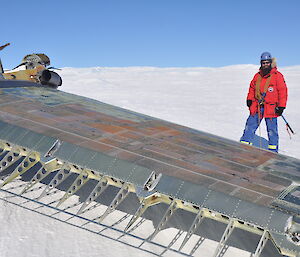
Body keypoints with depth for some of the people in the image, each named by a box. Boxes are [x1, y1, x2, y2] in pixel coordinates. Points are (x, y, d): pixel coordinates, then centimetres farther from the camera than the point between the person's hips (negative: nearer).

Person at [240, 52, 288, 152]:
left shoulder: (277, 76, -4)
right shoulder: (257, 76, 11)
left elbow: (283, 91, -5)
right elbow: (252, 88, 23)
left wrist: (281, 106, -9)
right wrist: (249, 99, 11)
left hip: (271, 107, -4)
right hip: (257, 107, 4)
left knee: (272, 129, 4)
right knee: (250, 125, 2)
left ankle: (273, 150, 15)